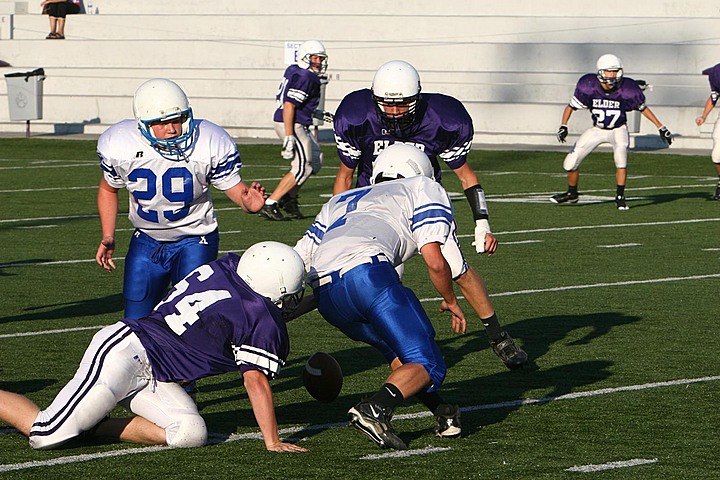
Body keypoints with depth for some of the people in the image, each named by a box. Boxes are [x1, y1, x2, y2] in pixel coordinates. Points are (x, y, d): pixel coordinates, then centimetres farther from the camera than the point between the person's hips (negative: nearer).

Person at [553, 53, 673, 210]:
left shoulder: (626, 90, -21)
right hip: (596, 130, 2)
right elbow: (571, 106, -6)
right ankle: (572, 194, 26)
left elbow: (643, 108, -4)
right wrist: (563, 126, -18)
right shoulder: (588, 87, -20)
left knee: (621, 153, -32)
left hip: (618, 130, -2)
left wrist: (661, 128, -3)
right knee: (570, 164, -3)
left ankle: (620, 197, -19)